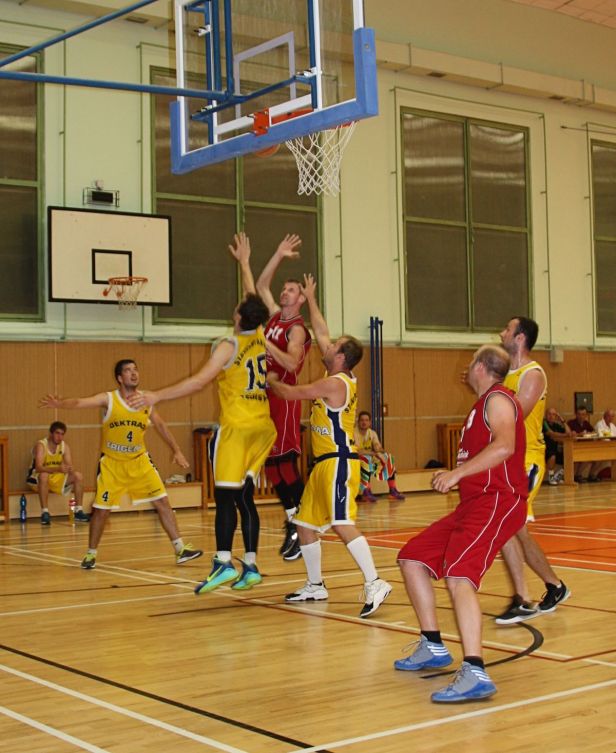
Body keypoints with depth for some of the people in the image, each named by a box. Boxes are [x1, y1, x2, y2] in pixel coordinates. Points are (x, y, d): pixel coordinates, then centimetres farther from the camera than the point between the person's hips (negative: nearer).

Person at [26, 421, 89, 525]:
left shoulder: (65, 446, -3)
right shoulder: (41, 445, -21)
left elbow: (70, 467, -10)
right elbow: (38, 468, -34)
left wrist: (70, 469, -36)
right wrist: (58, 469, -50)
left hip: (56, 479, 6)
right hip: (37, 479, -5)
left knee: (78, 476, -13)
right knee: (44, 475, -39)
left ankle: (78, 511, -7)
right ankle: (44, 513, -34)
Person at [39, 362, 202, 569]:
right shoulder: (108, 399, -13)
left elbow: (160, 426, 14)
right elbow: (79, 402, -28)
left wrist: (176, 451, 15)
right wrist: (60, 403, -49)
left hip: (139, 461, 3)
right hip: (112, 464, -3)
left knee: (162, 502, -2)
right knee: (101, 510, 0)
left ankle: (180, 549, 6)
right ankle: (91, 554, 20)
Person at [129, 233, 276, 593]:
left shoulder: (229, 346, -9)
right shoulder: (261, 338, 9)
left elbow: (199, 381, -19)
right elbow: (254, 301, 25)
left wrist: (157, 396, -18)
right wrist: (244, 262, 37)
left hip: (236, 427, -6)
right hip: (262, 427, 7)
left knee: (226, 496, -8)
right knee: (245, 497, 9)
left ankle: (224, 562, -18)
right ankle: (250, 566, 7)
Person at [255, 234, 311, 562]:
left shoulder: (297, 328, -9)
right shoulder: (276, 316, 13)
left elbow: (291, 363, -23)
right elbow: (261, 286, 21)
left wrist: (266, 343, -30)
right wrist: (279, 255, 15)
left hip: (284, 400, -8)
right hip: (266, 398, 8)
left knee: (285, 464, -10)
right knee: (272, 466, 8)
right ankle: (292, 525, 14)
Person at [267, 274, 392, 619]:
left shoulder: (334, 384, -14)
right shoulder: (342, 379, 11)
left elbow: (290, 393, -7)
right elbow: (321, 334, 20)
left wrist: (272, 381, 13)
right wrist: (311, 299, 25)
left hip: (339, 462, -10)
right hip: (325, 463, 10)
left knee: (342, 524, -19)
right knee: (305, 523, 14)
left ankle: (374, 583, -21)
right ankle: (315, 586, 23)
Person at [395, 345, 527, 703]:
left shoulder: (497, 399, -8)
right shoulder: (484, 404, 22)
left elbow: (504, 446, -28)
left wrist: (457, 472, -29)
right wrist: (456, 476, 25)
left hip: (496, 503, -11)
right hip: (474, 502, 11)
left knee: (458, 574, -29)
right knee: (412, 558, 14)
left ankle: (475, 673, -38)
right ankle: (434, 647, 21)